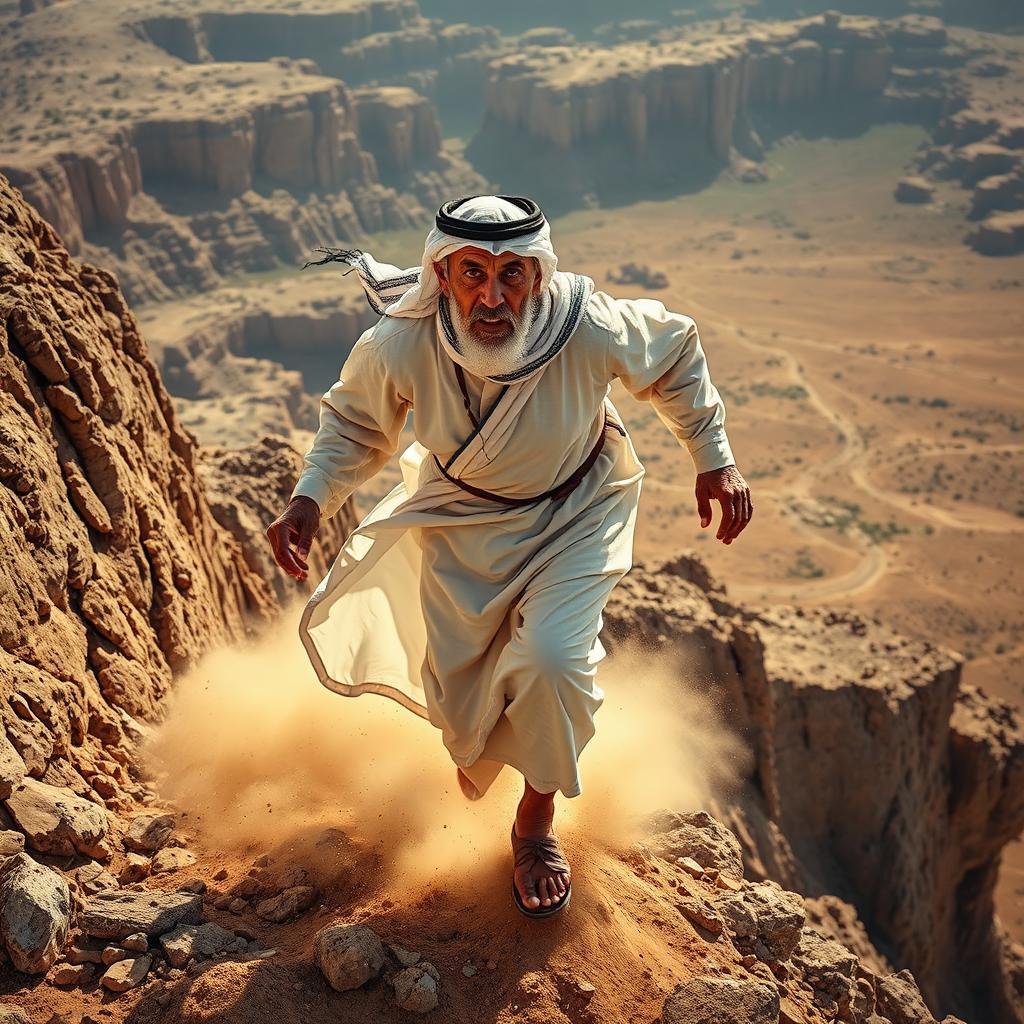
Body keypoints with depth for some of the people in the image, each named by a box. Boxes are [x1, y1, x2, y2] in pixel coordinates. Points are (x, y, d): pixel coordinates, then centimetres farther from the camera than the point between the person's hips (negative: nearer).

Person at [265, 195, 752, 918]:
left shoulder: (592, 329, -32)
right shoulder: (398, 347, -29)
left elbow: (676, 356, -8)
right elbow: (355, 425, -6)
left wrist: (715, 459, -6)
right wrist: (310, 499, -21)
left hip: (576, 512, -1)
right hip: (464, 516, 2)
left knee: (554, 660, -22)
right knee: (454, 686, 9)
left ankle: (538, 822, 8)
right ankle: (480, 749, 52)